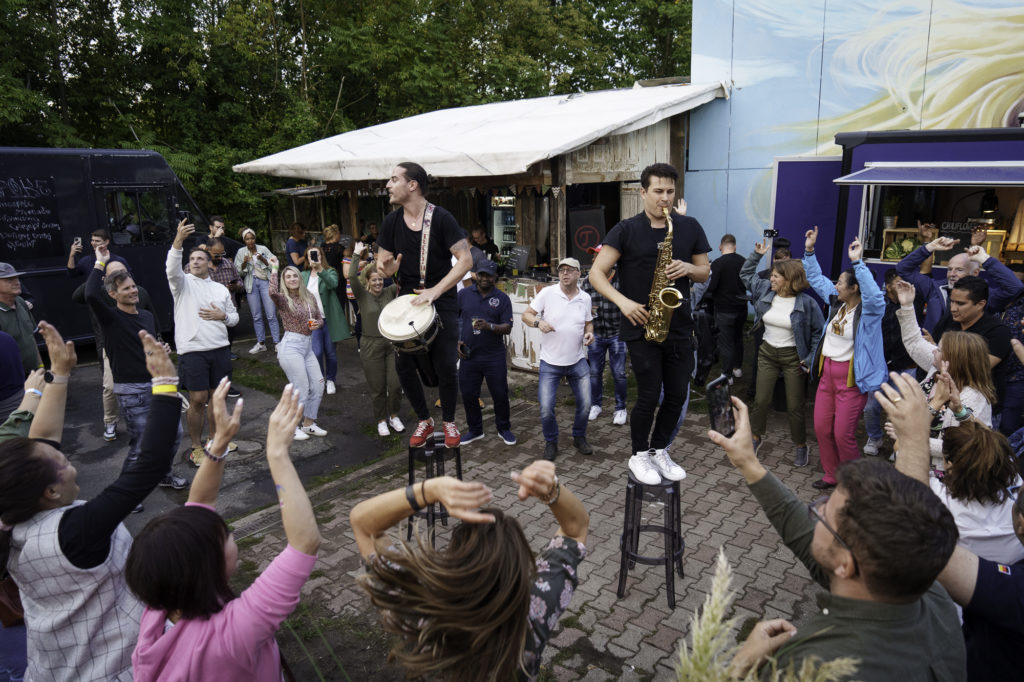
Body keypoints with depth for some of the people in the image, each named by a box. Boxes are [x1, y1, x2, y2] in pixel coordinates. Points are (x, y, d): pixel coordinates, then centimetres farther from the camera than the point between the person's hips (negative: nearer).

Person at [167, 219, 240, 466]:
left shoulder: (221, 289, 15)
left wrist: (222, 316, -5)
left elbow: (234, 317, 18)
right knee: (198, 400, -4)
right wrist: (178, 240, -34)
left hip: (220, 349, 4)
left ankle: (214, 438, 28)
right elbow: (172, 268, -20)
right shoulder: (183, 283, 2)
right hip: (192, 350, -4)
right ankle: (196, 447, 10)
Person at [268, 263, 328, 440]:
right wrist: (274, 269, -18)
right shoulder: (283, 298, -5)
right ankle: (292, 427, 10)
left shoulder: (309, 297, 11)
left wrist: (316, 324, -4)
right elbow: (273, 292, -30)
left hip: (307, 346, 7)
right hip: (291, 345, -7)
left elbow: (320, 318, 20)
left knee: (318, 385, 7)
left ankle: (309, 424, 23)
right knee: (301, 389, -6)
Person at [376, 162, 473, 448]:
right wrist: (387, 267, -18)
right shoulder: (392, 221, 3)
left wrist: (435, 290, -23)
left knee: (445, 366, -4)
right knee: (403, 365, 1)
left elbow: (466, 259, -15)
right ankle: (424, 420, 22)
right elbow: (384, 263, 8)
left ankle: (449, 422, 21)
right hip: (408, 300, 4)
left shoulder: (441, 218, -11)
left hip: (442, 301, -4)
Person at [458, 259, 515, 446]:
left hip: (494, 357, -2)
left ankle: (504, 429, 25)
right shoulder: (464, 294, 4)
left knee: (500, 394, 4)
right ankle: (475, 430, 28)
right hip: (468, 355, 2)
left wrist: (489, 326, -23)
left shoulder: (502, 298, -1)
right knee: (468, 395, 9)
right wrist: (456, 341, 0)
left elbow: (508, 328, -6)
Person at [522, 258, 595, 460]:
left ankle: (579, 438, 31)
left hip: (578, 361, 3)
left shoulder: (585, 298, 5)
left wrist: (589, 333, -4)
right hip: (550, 363, -3)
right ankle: (551, 442, 20)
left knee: (585, 404, 6)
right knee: (546, 408, -5)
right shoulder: (547, 293, -6)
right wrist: (538, 322, -25)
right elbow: (526, 315, -4)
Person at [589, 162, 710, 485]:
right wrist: (623, 301, -20)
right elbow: (597, 273, -7)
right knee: (649, 395, -2)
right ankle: (639, 455, 19)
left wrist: (688, 268, -9)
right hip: (641, 326, -4)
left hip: (678, 326, 4)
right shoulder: (626, 230, -3)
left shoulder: (690, 227, 9)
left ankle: (659, 450, 29)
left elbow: (705, 272, 14)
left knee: (677, 394, 9)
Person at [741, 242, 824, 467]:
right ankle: (755, 438, 27)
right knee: (761, 400, 7)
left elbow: (819, 331, -7)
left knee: (795, 407, 4)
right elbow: (746, 274, 14)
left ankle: (801, 446, 23)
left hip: (793, 357, -4)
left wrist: (812, 359, -10)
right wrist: (757, 254, 2)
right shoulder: (765, 291, -2)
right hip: (767, 353, 4)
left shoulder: (806, 302, -15)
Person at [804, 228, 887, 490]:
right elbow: (816, 278, 16)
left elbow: (873, 294, -37)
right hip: (827, 373, 7)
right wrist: (809, 250, 9)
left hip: (851, 379, -7)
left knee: (843, 435, -3)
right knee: (821, 429, 13)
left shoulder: (870, 309, -14)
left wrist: (857, 262, -40)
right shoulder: (836, 301, 5)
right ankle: (832, 476, 31)